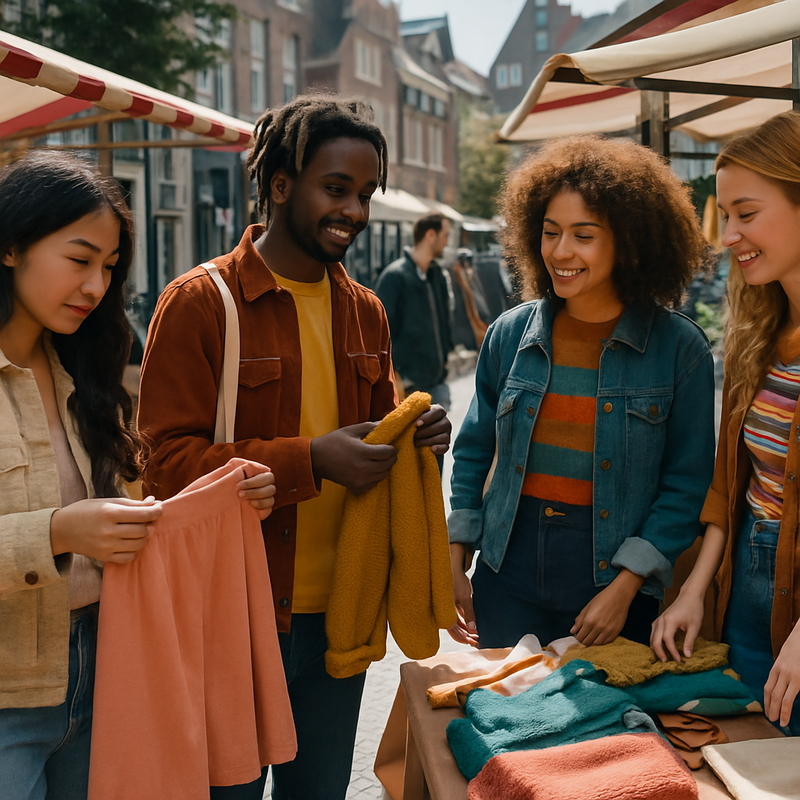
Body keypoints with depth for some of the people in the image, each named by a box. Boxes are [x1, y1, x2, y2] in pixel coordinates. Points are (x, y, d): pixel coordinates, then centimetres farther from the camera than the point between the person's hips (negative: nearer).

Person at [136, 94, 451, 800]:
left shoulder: (365, 310, 10)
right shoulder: (199, 303, -10)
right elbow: (170, 463, -14)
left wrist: (416, 436, -4)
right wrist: (310, 460, -25)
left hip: (339, 612, 6)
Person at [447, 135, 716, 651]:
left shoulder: (679, 348, -8)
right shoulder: (511, 335, 1)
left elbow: (687, 485, -7)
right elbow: (474, 454, 9)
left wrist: (624, 589, -13)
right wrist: (456, 564, 5)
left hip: (615, 579, -2)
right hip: (509, 579, 3)